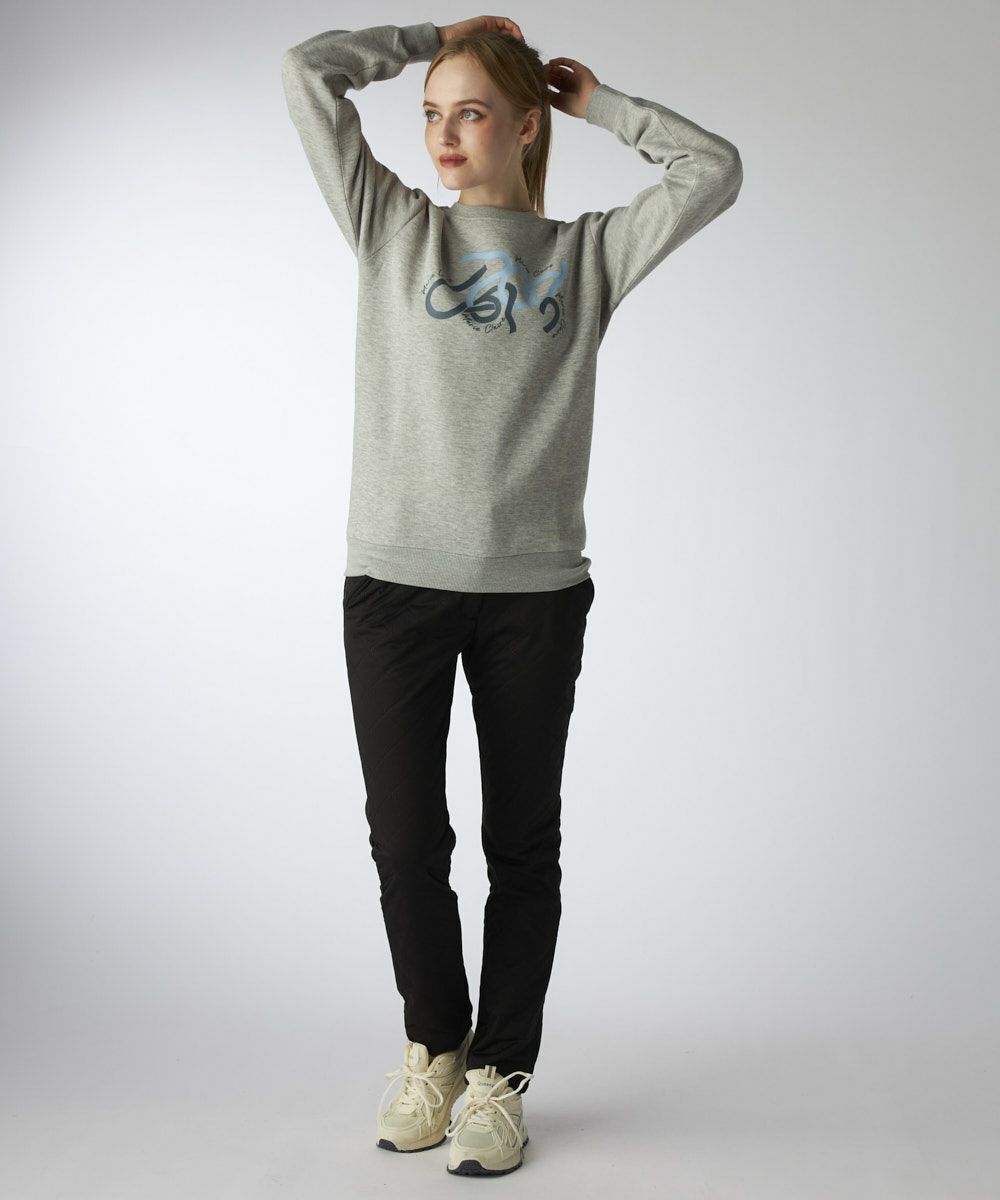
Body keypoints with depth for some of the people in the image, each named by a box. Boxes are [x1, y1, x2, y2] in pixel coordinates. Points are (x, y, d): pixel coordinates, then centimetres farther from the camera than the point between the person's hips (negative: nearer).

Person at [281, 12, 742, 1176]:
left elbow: (713, 170, 4)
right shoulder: (392, 227, 11)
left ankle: (497, 1075, 19)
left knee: (522, 840, 6)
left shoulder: (585, 252, 10)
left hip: (535, 586, 0)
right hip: (393, 576, 1)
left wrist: (596, 101, 12)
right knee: (405, 835, 4)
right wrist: (432, 34, 16)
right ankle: (433, 1045, 26)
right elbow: (307, 71, 8)